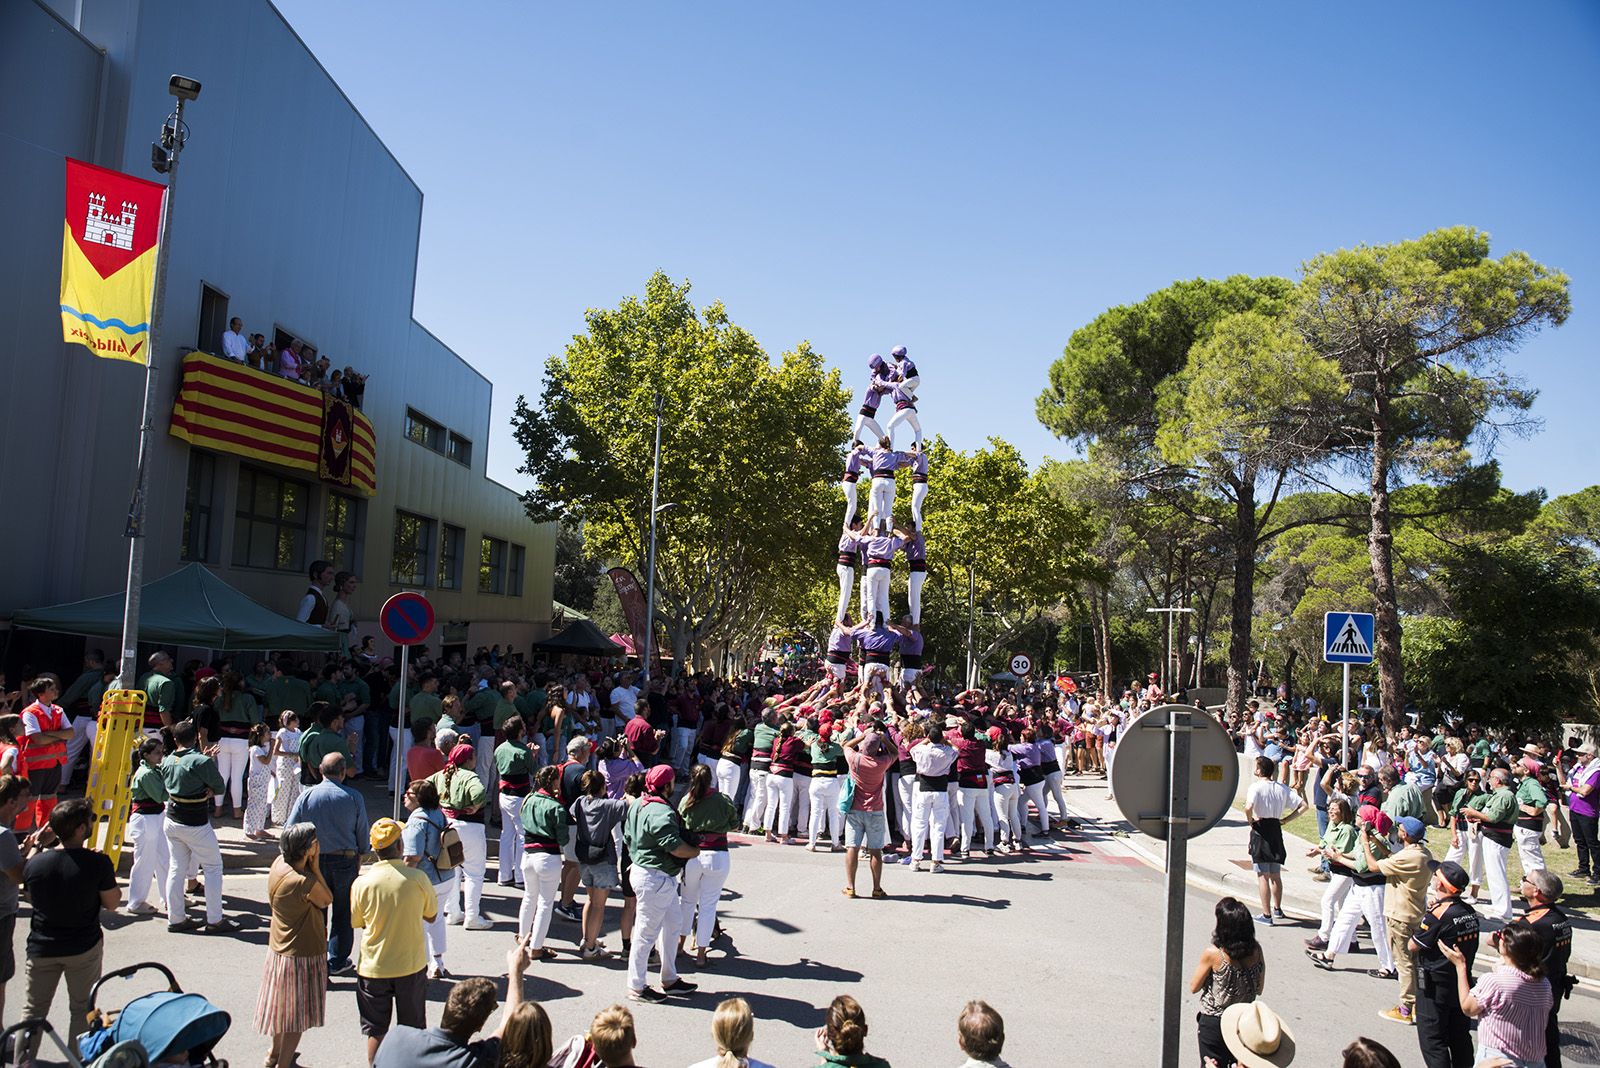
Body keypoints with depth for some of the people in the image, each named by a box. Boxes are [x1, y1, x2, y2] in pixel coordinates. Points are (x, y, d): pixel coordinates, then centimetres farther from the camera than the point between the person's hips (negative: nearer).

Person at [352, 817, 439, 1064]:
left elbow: (357, 922, -1)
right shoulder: (417, 878, -16)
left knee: (375, 1030, 16)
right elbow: (431, 915, -2)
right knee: (413, 1028, 18)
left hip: (374, 968, 0)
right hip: (411, 965, 0)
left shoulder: (362, 882, -15)